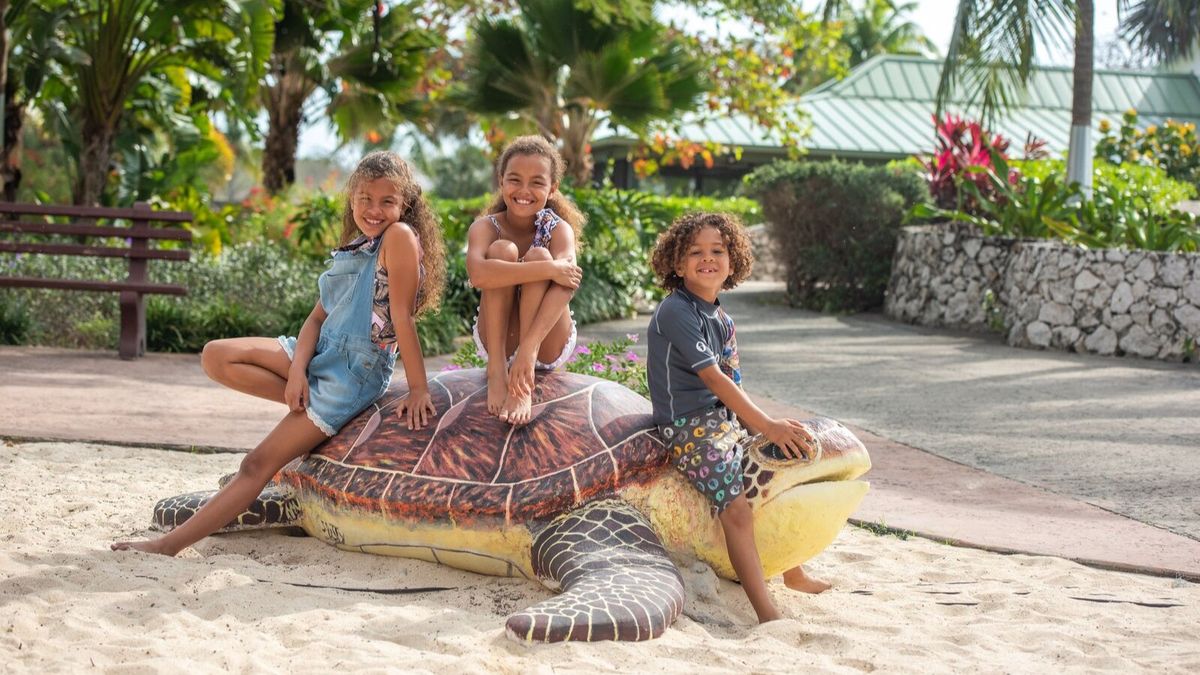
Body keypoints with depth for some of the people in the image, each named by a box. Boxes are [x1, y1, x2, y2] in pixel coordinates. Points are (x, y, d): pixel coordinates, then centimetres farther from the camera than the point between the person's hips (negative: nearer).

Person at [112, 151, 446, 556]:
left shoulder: (400, 236, -13)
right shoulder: (353, 249, 12)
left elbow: (403, 316, -18)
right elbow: (319, 316, 5)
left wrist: (419, 390, -18)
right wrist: (298, 370, -11)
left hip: (354, 373, -9)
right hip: (319, 354, 9)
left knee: (259, 463, -10)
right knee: (216, 358, -5)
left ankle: (171, 544, -7)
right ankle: (308, 406, -3)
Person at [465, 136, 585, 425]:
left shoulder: (558, 229, -11)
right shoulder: (485, 227, -10)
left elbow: (563, 289, -31)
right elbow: (478, 274, -35)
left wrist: (528, 347, -47)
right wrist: (550, 270, -41)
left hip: (548, 345, 0)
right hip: (498, 343, 0)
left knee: (538, 256, -24)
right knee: (502, 250, -22)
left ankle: (523, 385, -32)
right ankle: (497, 369, -26)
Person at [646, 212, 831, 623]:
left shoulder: (720, 318, 14)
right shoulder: (676, 312, -14)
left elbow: (731, 383, 14)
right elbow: (712, 377, -20)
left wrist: (773, 423, 3)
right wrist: (766, 426, -21)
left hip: (726, 416, 10)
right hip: (689, 426, -9)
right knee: (736, 509, -23)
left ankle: (794, 574, 28)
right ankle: (768, 614, -28)